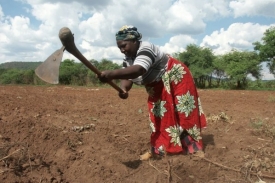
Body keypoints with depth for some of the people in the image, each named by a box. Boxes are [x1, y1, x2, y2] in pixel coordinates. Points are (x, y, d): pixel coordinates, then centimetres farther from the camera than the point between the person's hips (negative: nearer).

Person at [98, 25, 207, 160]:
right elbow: (127, 78, -16)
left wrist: (112, 74, -64)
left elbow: (138, 70, -51)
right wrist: (123, 89, -41)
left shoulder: (145, 49, -32)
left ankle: (194, 147, 10)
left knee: (184, 113, -3)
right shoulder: (127, 59, -5)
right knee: (158, 116, 8)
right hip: (157, 87, 8)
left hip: (176, 79, -8)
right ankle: (158, 148, 17)